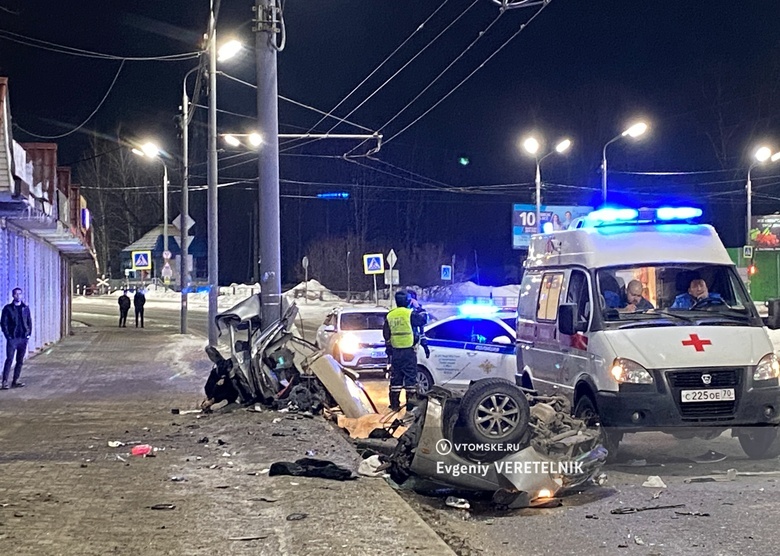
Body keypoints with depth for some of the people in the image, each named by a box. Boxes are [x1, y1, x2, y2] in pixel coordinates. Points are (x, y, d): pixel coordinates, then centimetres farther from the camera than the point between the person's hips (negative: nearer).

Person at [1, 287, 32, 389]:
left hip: (23, 338, 4)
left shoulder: (25, 308, 9)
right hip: (12, 338, -4)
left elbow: (29, 322, 12)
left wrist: (29, 333, 2)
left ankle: (15, 381, 13)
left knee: (20, 361, 7)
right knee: (9, 360, -9)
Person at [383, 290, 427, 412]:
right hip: (408, 351, -5)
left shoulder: (390, 316, 6)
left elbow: (386, 334, 11)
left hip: (395, 351, 5)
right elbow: (423, 321, 3)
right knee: (410, 377, 0)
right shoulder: (410, 314, -9)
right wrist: (421, 313, 23)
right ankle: (410, 404, -2)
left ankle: (394, 404, 11)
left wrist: (389, 348, 21)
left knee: (395, 377, 10)